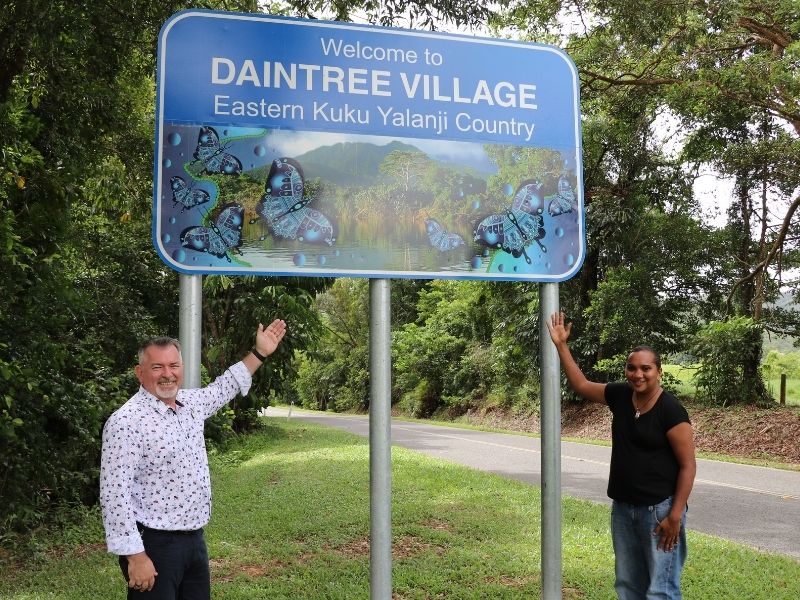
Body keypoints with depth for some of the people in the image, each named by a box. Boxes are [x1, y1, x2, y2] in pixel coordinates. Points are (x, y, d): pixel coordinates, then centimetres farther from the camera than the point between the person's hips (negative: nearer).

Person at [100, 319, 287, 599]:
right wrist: (135, 555, -22)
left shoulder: (191, 403, 6)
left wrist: (259, 353, 27)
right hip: (153, 545, -8)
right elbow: (114, 495, -20)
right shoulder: (126, 421, -18)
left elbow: (223, 388, 28)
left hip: (195, 540, 8)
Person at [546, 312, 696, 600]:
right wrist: (561, 345, 10)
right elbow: (581, 385, 15)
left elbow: (688, 465, -14)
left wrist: (675, 515, -18)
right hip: (622, 508, 7)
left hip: (659, 509, -7)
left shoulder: (671, 411, -16)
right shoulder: (620, 396, 1)